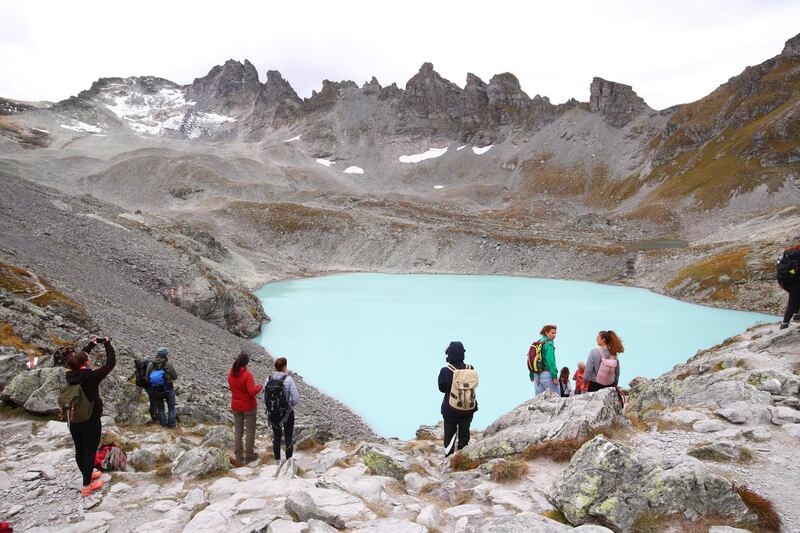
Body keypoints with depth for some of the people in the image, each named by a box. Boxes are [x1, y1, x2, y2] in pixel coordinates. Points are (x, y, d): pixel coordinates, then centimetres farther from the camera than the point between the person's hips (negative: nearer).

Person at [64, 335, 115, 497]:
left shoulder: (69, 375, -6)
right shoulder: (91, 376, -23)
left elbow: (77, 360, 15)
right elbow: (111, 363, -15)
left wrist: (90, 345, 17)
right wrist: (107, 344, -3)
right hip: (91, 421, -6)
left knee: (80, 450, 19)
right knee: (90, 452, 6)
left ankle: (88, 475, 38)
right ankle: (87, 486, 13)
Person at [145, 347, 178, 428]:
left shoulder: (150, 365, -12)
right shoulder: (168, 364, -20)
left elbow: (147, 378, -3)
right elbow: (175, 376, -8)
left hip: (156, 391, 2)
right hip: (168, 390, -2)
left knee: (160, 408, 23)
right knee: (171, 407, 19)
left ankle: (163, 423, 27)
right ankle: (171, 424, 20)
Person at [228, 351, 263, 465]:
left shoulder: (231, 374, -4)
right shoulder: (247, 375, -25)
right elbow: (252, 392, -28)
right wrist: (259, 387, -10)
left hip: (235, 406, 6)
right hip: (248, 407, -5)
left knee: (238, 431, 15)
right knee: (250, 431, 11)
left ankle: (239, 456, 22)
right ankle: (249, 456, 20)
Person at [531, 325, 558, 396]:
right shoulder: (549, 344, -10)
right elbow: (551, 361, -17)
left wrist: (532, 376, 21)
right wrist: (554, 376, -17)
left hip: (536, 375, 8)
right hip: (546, 374, -8)